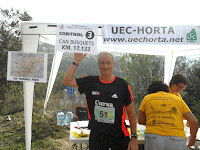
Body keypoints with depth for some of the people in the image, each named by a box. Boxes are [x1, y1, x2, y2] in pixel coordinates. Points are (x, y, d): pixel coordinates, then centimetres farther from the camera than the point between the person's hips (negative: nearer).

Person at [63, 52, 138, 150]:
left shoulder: (122, 84, -4)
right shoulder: (90, 82, 2)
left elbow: (131, 112, -1)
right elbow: (67, 81, 2)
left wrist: (134, 137, -3)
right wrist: (76, 62, -3)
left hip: (119, 137, -1)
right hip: (96, 137, 1)